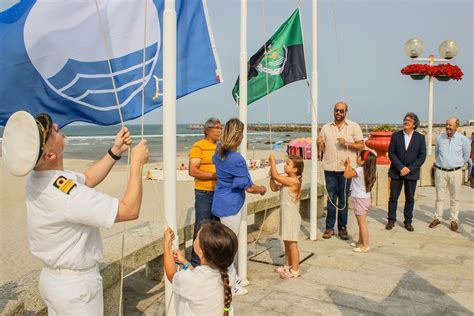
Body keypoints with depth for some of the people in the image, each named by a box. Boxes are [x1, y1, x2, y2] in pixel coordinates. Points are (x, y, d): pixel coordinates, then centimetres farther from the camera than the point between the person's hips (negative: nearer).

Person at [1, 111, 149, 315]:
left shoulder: (38, 177, -4)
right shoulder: (64, 193, -32)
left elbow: (87, 179, 11)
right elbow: (129, 211, -29)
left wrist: (115, 151, 2)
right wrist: (137, 163, -20)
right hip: (75, 286, -8)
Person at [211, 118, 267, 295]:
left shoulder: (219, 152, 0)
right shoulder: (237, 159, -25)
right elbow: (249, 187, -18)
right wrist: (261, 189, 0)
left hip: (222, 202, 9)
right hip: (230, 206, -9)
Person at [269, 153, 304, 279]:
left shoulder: (294, 181, -21)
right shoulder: (286, 180, 5)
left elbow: (276, 176, -26)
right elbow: (274, 188, 12)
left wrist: (272, 161, -17)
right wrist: (271, 176, -2)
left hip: (291, 216, -9)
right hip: (286, 215, 9)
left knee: (292, 244, 1)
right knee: (287, 242, 19)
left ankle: (295, 271, 12)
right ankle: (287, 266, 32)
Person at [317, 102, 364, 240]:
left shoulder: (354, 127, 3)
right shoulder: (326, 127, 9)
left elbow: (361, 145, -2)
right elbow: (322, 148, 10)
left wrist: (346, 143, -17)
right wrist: (320, 144, -13)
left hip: (346, 168, -1)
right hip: (330, 168, 2)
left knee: (343, 199, 6)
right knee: (331, 199, 6)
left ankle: (342, 228, 16)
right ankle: (329, 227, 14)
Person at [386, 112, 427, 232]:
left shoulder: (420, 138, 0)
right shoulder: (396, 135, 0)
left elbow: (422, 156, -2)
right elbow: (391, 153, -3)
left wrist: (409, 169, -13)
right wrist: (401, 167, -13)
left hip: (412, 172, 0)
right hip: (396, 171, 0)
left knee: (410, 198, 8)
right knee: (393, 197, 4)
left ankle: (408, 222, 19)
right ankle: (391, 220, 15)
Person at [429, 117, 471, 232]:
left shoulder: (463, 139, -5)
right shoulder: (440, 138, 1)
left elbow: (466, 156, 9)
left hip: (455, 172, -1)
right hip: (440, 171, 1)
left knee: (455, 198, 7)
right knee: (439, 197, 8)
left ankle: (454, 220, 17)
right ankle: (437, 218, 18)